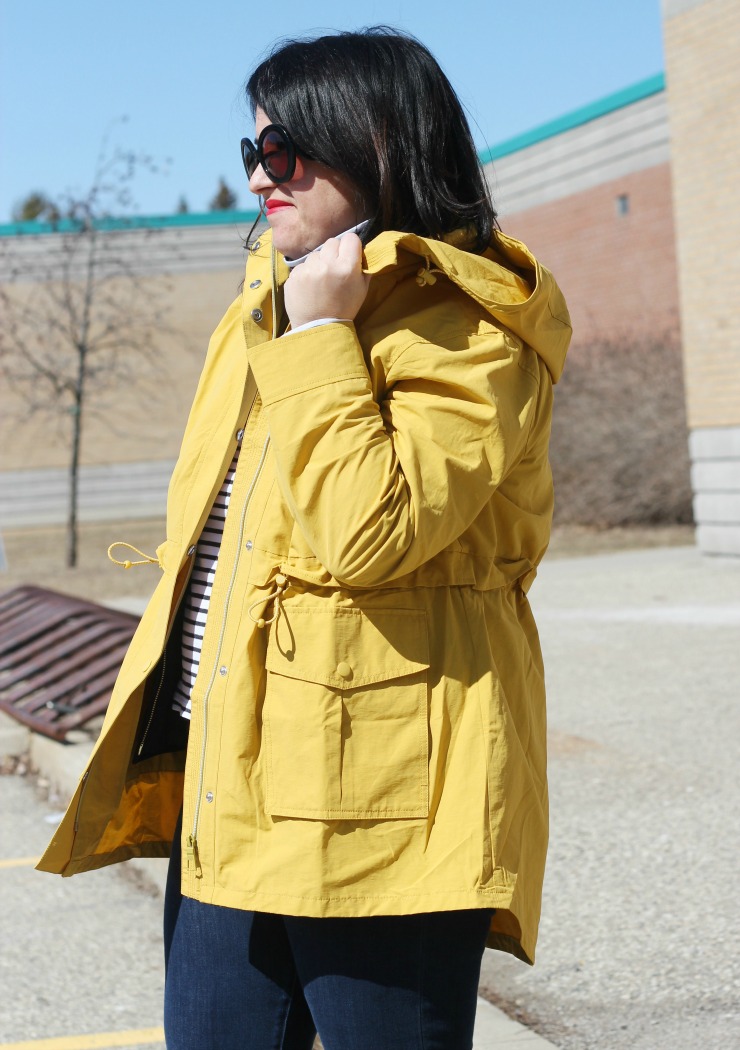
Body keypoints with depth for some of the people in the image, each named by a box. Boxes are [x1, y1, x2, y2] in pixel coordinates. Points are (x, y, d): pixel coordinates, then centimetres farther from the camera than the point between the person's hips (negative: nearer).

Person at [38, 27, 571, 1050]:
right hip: (228, 780, 8)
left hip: (370, 796, -8)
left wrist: (319, 338, -15)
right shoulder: (273, 301, 19)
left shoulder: (469, 333, -7)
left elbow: (368, 534, -22)